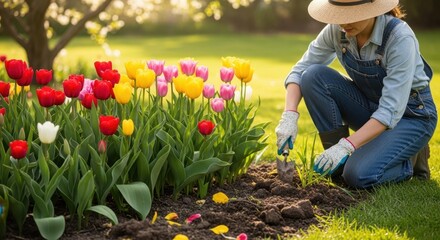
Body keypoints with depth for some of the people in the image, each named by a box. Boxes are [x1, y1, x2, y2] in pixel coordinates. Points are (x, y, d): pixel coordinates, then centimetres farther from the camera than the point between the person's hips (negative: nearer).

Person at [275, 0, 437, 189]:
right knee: (314, 76, -19)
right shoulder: (336, 29, -13)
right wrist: (289, 115, -26)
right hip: (368, 106, 6)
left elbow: (392, 110, -32)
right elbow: (300, 70, -9)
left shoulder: (400, 37, -29)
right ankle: (339, 160, -6)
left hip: (410, 114, -5)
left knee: (359, 175, -29)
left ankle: (410, 158, 4)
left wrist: (347, 146, -38)